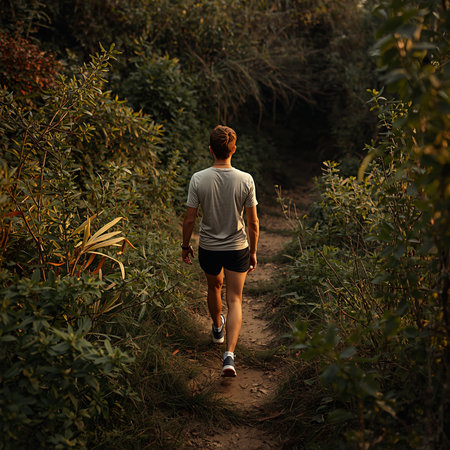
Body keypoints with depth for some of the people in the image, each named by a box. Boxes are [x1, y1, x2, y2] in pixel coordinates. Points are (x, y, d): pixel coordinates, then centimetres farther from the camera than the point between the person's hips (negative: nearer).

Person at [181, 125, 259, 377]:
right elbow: (253, 222, -7)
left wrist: (186, 245, 9)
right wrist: (254, 252, 6)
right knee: (235, 300, 5)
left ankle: (218, 328, 51)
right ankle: (230, 354, -9)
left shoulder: (199, 179, -14)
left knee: (214, 287, 27)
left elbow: (190, 219, -7)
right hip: (238, 248, -1)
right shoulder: (245, 180, -13)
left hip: (208, 248, 1)